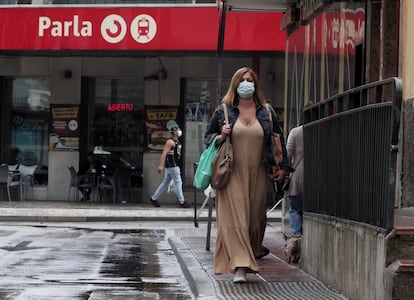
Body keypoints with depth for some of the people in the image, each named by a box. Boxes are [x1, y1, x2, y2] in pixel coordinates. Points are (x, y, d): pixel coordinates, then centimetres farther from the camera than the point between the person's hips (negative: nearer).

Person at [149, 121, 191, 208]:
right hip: (172, 166, -10)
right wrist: (161, 166, -23)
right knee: (178, 182, -6)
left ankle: (153, 199, 16)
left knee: (165, 183, 11)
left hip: (174, 165, 10)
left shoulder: (176, 141, 17)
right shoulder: (170, 141, -13)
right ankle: (182, 202, -2)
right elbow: (164, 154, -18)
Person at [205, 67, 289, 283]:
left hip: (257, 174, 3)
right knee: (234, 217, -12)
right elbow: (208, 137, 11)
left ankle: (254, 251, 30)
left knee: (256, 217, 7)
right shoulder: (223, 111, 4)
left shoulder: (266, 113, 9)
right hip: (232, 174, -3)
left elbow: (278, 140, 19)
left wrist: (283, 166, 14)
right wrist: (221, 137, -10)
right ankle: (240, 267, -17)